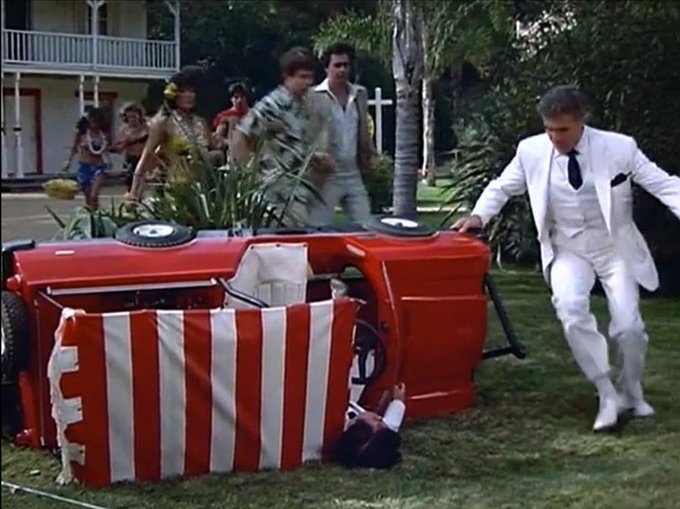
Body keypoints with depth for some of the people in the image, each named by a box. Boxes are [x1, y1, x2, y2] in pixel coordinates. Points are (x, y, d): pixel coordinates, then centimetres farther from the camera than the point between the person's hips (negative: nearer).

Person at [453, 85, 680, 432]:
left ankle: (631, 393, 25)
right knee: (570, 308, -27)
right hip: (568, 249, 1)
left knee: (628, 326, -8)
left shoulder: (619, 147, -14)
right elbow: (502, 187, 8)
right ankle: (607, 395, -12)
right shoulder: (530, 151, -9)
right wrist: (479, 215, -8)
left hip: (616, 246, 0)